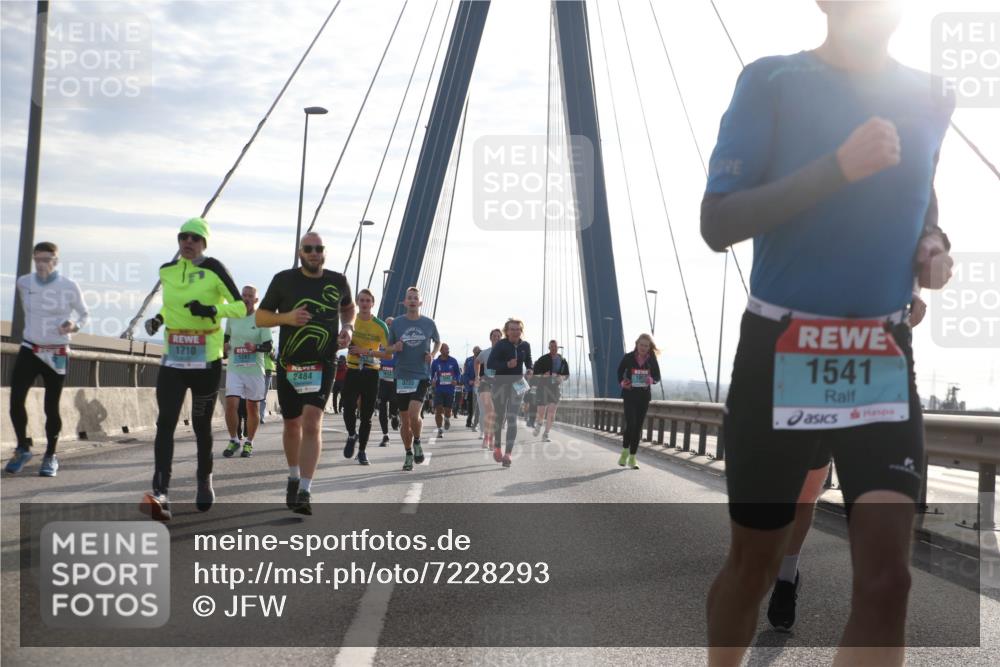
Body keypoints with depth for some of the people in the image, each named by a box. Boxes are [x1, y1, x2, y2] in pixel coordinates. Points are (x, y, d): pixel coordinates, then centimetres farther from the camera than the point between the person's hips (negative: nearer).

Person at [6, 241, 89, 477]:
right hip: (29, 350, 2)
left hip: (56, 354, -2)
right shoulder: (24, 283, 0)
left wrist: (74, 326, -17)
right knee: (16, 400, -10)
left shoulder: (69, 287, -9)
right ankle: (23, 448, 12)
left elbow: (84, 314, 3)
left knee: (51, 407, 1)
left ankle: (50, 457, 18)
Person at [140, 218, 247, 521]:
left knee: (201, 425, 8)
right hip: (173, 361, 3)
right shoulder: (167, 271, 9)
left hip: (206, 362, -3)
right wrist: (158, 318, 9)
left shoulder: (213, 269, -7)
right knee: (165, 422, -13)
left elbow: (241, 307, -8)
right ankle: (161, 494, -22)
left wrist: (212, 309, -24)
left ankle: (204, 482, 33)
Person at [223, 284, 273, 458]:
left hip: (255, 370, -2)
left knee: (253, 407, 6)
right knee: (231, 404, -10)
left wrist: (255, 347, -28)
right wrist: (224, 345, 5)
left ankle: (249, 443, 21)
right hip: (234, 369, 2)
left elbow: (268, 346, -9)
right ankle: (234, 440, 8)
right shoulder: (232, 318, 6)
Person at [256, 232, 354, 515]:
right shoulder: (283, 280, -1)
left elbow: (348, 307, 24)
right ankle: (294, 477, 39)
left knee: (312, 423, -17)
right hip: (288, 365, 1)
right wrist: (286, 317, -15)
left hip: (322, 365, -1)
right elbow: (260, 317, 4)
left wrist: (348, 327, 3)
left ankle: (305, 492, -21)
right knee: (292, 425, 14)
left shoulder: (338, 281, 3)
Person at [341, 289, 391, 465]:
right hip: (352, 371, 0)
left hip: (371, 373, 0)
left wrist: (367, 351, -18)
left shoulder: (380, 326, -5)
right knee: (348, 410, -12)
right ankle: (352, 436, 20)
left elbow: (388, 353, -6)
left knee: (366, 415, 4)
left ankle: (362, 451, 18)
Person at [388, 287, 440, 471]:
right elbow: (388, 347, 12)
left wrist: (433, 354, 0)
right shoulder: (397, 323, 3)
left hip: (422, 375, -2)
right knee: (404, 420, 6)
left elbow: (438, 342, 19)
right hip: (401, 376, 2)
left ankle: (417, 442, 9)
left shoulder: (429, 323, 3)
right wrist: (395, 347, -11)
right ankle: (409, 454, 22)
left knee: (414, 414, -19)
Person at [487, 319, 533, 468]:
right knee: (500, 417, 8)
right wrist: (507, 365, -27)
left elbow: (528, 361, 20)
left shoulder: (525, 346, 2)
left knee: (512, 418, -10)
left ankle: (507, 454, -15)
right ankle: (497, 447, 34)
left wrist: (529, 371, -1)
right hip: (501, 383, -1)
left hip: (517, 384, 1)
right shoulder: (500, 345, -10)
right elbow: (490, 364, -14)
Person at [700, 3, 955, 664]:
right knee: (754, 563, 10)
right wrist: (837, 168, -23)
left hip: (883, 360, 3)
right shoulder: (771, 82, -5)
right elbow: (717, 223, -13)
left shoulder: (929, 100, 8)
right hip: (781, 352, -3)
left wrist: (931, 242, 4)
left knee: (887, 578, -8)